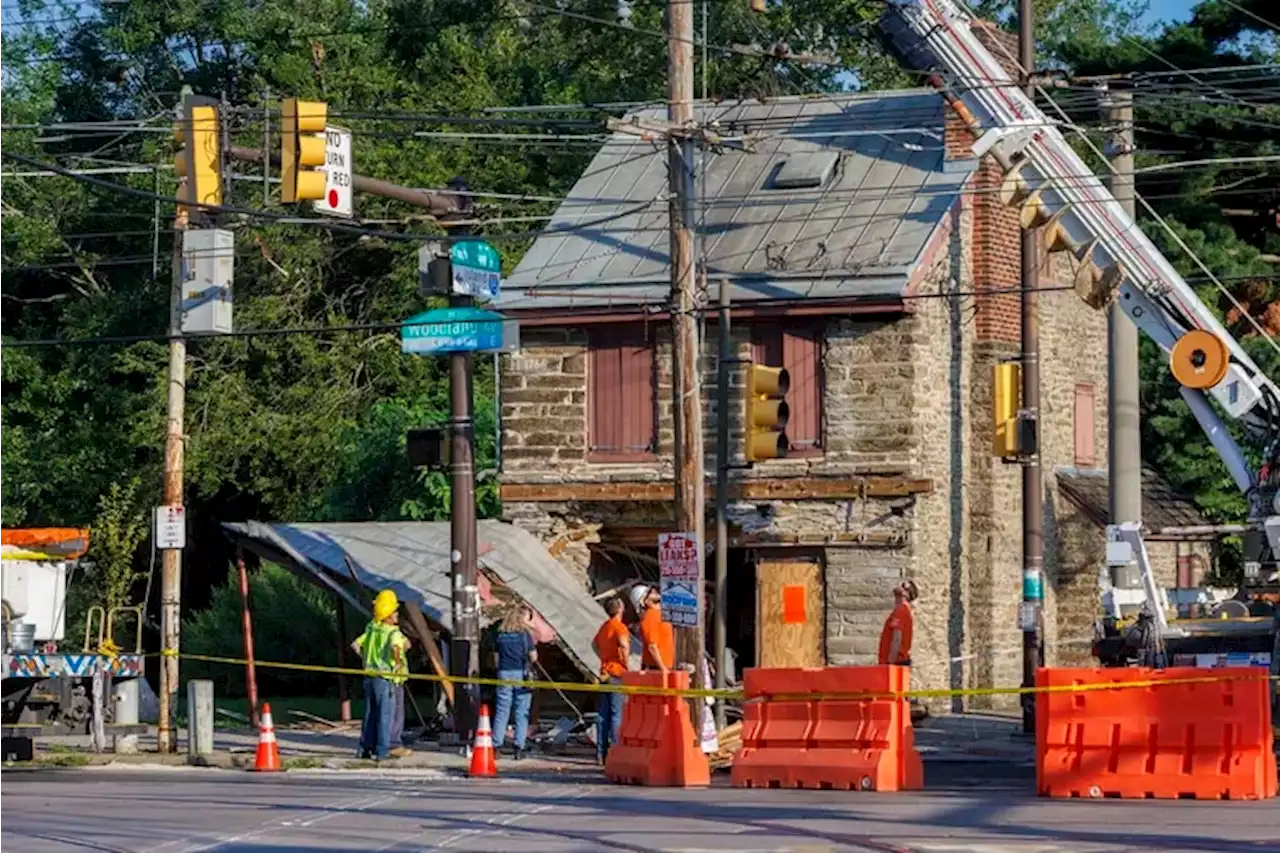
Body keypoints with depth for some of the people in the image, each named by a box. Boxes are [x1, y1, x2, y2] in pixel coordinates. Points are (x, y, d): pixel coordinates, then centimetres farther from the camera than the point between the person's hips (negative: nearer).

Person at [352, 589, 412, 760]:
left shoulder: (371, 629, 8)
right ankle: (382, 751, -1)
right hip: (385, 678, -7)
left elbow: (355, 645, 9)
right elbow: (395, 647, -33)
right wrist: (398, 663, -17)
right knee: (386, 715, -1)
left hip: (369, 677, 7)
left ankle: (366, 748, 19)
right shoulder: (394, 633, -13)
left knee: (370, 714, 15)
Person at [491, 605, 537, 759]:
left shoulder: (501, 635, 7)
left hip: (504, 674, 3)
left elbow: (496, 657, 10)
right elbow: (533, 657, -3)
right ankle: (519, 747, -2)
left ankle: (496, 745, 2)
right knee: (522, 712, 2)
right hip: (521, 674, -3)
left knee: (501, 711, 6)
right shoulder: (524, 634, -4)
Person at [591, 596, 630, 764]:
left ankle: (601, 752, 11)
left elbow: (594, 644, 30)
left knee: (603, 713, 9)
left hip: (605, 672, 8)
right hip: (617, 673, -8)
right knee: (617, 713, -7)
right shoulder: (619, 627, -12)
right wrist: (627, 664, -19)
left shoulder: (605, 626, 14)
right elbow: (624, 644, -31)